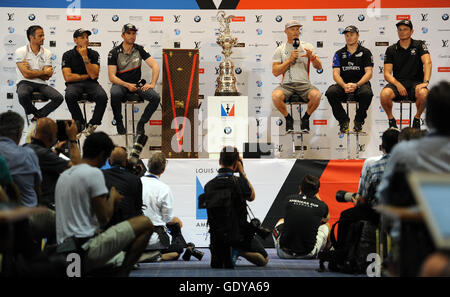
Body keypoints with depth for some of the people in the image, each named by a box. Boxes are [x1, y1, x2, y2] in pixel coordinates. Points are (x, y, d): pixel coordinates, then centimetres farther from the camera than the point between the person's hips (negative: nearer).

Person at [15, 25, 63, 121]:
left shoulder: (47, 53, 6)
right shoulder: (20, 52, -5)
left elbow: (46, 77, -1)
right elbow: (26, 74, -13)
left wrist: (32, 72, -9)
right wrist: (44, 72, -4)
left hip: (41, 84, 4)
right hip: (25, 83, -4)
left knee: (59, 98, -21)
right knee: (23, 95, -38)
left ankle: (38, 115, -5)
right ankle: (36, 113, -7)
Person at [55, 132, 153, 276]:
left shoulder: (64, 175, 17)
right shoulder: (94, 173, -11)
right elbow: (104, 219, -12)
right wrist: (113, 198, 7)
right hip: (87, 250, -10)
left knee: (123, 259, 31)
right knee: (145, 223, -8)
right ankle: (122, 273, -8)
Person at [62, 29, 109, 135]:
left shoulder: (94, 54, 5)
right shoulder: (68, 55, 2)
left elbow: (94, 75, -9)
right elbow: (68, 77, -7)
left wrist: (85, 57, -13)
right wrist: (87, 76, -1)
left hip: (91, 84, 1)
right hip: (74, 84, -1)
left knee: (102, 97, -31)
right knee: (69, 96, -36)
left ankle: (92, 124, -9)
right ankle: (80, 122, -11)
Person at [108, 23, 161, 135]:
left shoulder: (139, 50, 1)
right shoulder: (114, 53, -5)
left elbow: (155, 66, -4)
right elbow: (112, 77, -9)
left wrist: (152, 84, -16)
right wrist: (127, 85, -22)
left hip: (137, 84, 2)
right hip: (120, 83, -2)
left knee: (156, 97, -24)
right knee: (115, 94, -39)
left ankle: (141, 124, -6)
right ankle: (119, 123, -13)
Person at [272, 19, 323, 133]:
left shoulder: (307, 47, 11)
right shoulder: (280, 50, 9)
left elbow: (319, 67, 5)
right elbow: (275, 72, 0)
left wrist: (312, 57, -16)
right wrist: (290, 60, -9)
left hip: (304, 84, 0)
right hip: (286, 84, 0)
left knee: (317, 95, -33)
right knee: (276, 96, -34)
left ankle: (306, 118, -1)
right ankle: (288, 118, -2)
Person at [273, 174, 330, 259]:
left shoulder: (289, 199, -2)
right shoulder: (321, 205, -6)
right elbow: (326, 219, 19)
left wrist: (301, 194, 29)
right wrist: (317, 197, 23)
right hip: (308, 254, -2)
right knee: (326, 225, 25)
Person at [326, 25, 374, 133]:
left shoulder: (365, 52, 6)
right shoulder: (339, 54, 12)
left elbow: (369, 72, -3)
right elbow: (336, 74, 2)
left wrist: (357, 85, -21)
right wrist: (344, 86, -20)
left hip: (361, 84, -2)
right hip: (343, 85, 2)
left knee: (367, 93, -36)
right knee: (330, 92, -30)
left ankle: (359, 120, -10)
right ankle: (343, 120, -9)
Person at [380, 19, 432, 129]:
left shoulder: (419, 45, 6)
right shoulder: (391, 50, 8)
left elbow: (427, 62, -10)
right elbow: (387, 74, 2)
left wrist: (425, 82, -27)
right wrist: (398, 85, -18)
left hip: (415, 83, -1)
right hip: (397, 82, 1)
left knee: (423, 94, -36)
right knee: (384, 94, -33)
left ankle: (417, 118, -6)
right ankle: (391, 119, -4)